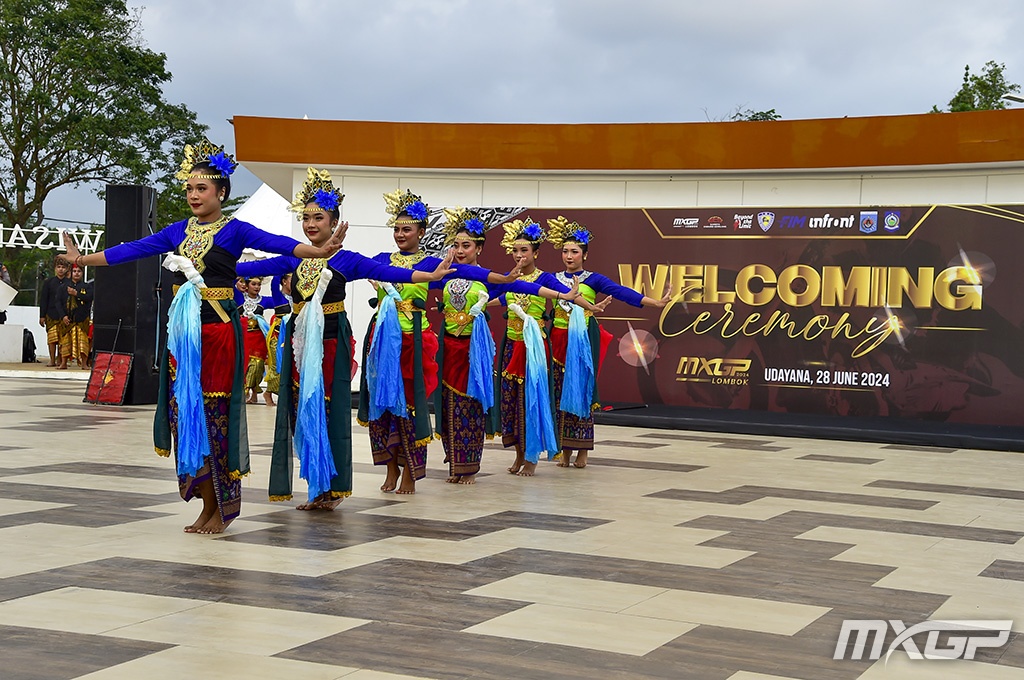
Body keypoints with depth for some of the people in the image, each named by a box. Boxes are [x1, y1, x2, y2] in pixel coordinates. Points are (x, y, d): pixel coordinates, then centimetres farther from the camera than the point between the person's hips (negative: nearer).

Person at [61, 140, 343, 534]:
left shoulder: (233, 231, -2)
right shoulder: (179, 231, 13)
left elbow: (278, 244, -15)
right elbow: (132, 250, 16)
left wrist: (319, 251, -31)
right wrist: (83, 259, 16)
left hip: (218, 327, -5)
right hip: (183, 328, 5)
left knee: (213, 411, -4)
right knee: (185, 409, 4)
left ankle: (221, 508, 7)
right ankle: (207, 504, 14)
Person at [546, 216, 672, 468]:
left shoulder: (593, 280, -1)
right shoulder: (553, 279, 8)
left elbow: (622, 292, -11)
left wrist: (655, 302, -22)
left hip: (584, 341, -2)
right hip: (559, 340, 2)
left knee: (582, 390, 0)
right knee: (561, 392, 3)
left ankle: (582, 450, 7)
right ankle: (564, 450, 11)